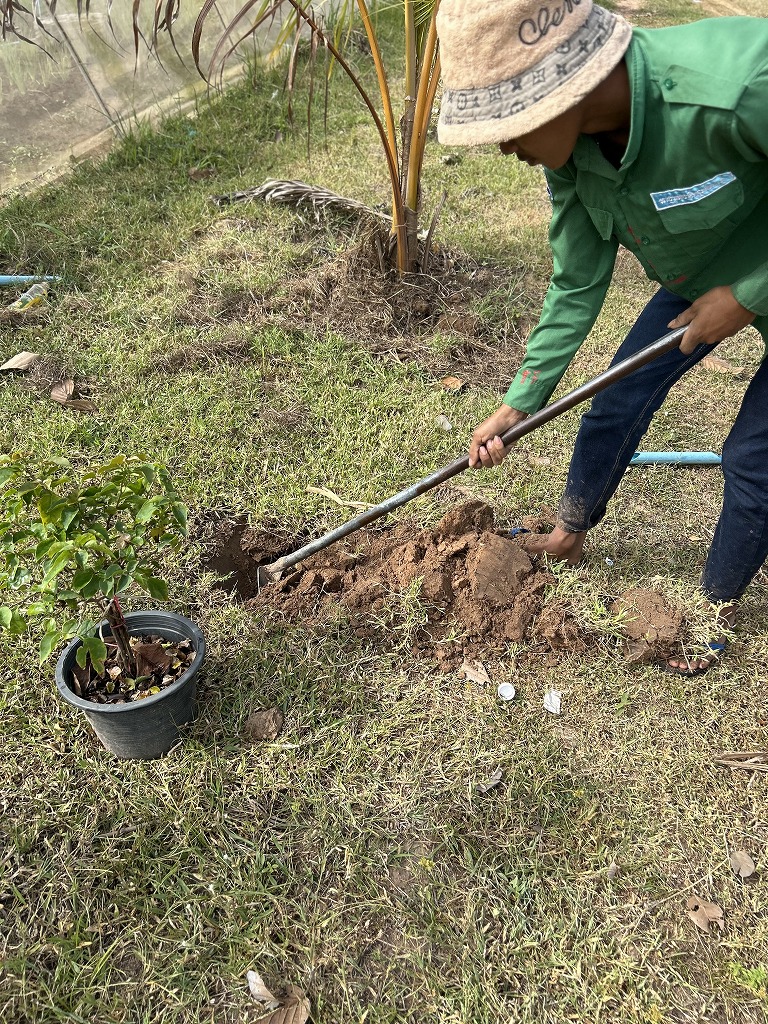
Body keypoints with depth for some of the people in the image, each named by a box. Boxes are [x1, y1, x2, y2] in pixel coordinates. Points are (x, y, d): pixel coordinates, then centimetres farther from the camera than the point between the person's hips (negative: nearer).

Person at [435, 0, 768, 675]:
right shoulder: (571, 147, -18)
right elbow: (577, 287, -8)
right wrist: (518, 405, -6)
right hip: (695, 282, 6)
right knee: (615, 408, 9)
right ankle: (569, 535, 35)